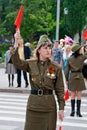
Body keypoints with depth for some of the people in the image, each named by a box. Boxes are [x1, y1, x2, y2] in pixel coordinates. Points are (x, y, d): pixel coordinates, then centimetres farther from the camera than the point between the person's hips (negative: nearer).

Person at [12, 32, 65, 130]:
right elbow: (17, 62, -18)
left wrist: (61, 108, -3)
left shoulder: (56, 68, -4)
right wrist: (16, 45, -30)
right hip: (33, 104, 1)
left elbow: (60, 90, 0)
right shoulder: (31, 64, 0)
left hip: (49, 105, -1)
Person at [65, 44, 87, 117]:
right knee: (79, 95, 3)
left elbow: (67, 70, 4)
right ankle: (78, 111, 3)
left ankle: (73, 111, 9)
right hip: (79, 76, -3)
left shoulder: (70, 59, 3)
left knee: (73, 95, 9)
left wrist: (66, 79, 10)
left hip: (72, 77, 3)